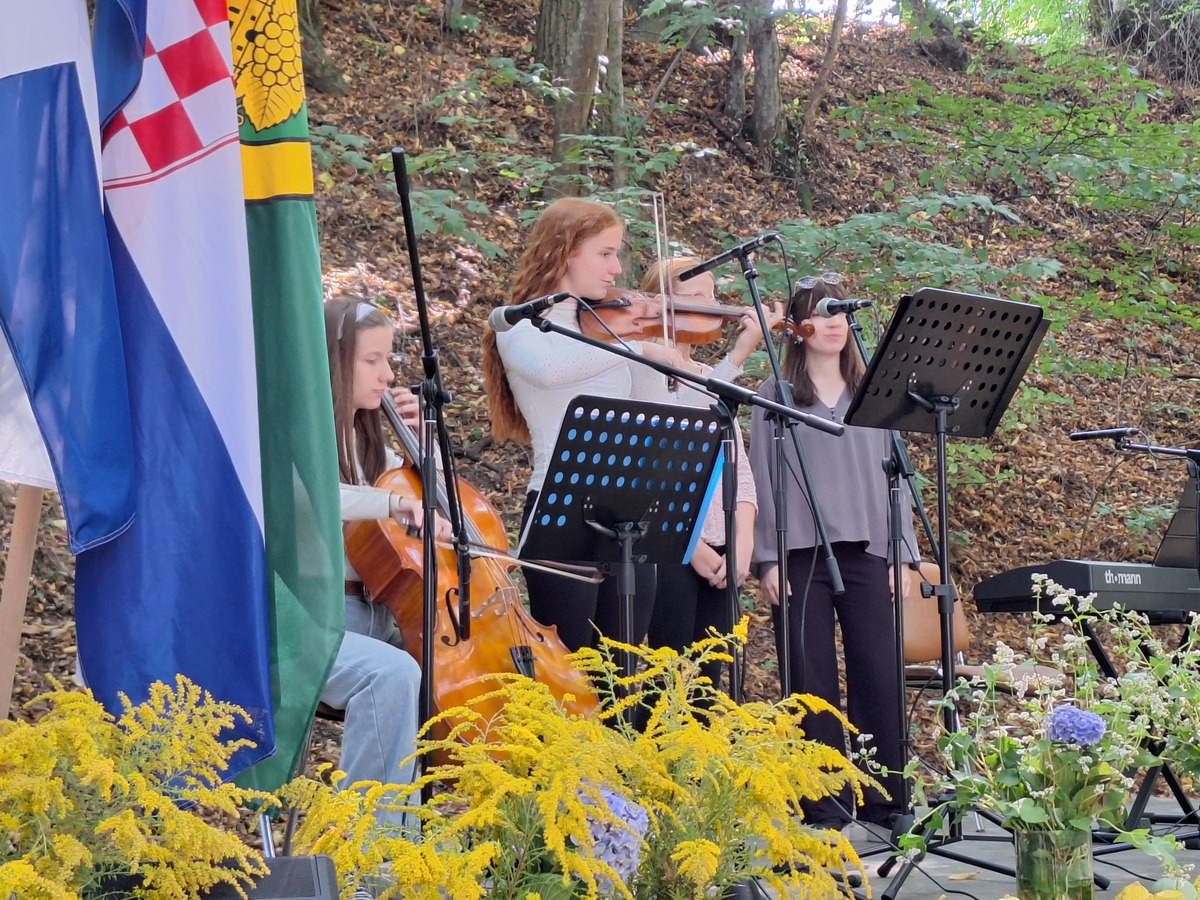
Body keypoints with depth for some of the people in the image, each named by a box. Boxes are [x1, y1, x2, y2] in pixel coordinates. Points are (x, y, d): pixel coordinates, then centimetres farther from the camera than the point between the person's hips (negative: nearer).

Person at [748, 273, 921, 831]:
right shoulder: (775, 394, 7)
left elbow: (893, 472, 13)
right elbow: (761, 477, 4)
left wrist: (902, 553, 6)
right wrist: (766, 558, -4)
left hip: (865, 551, 1)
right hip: (800, 553, -1)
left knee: (879, 675, -3)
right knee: (812, 682, 0)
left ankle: (884, 800, 5)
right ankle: (824, 804, 5)